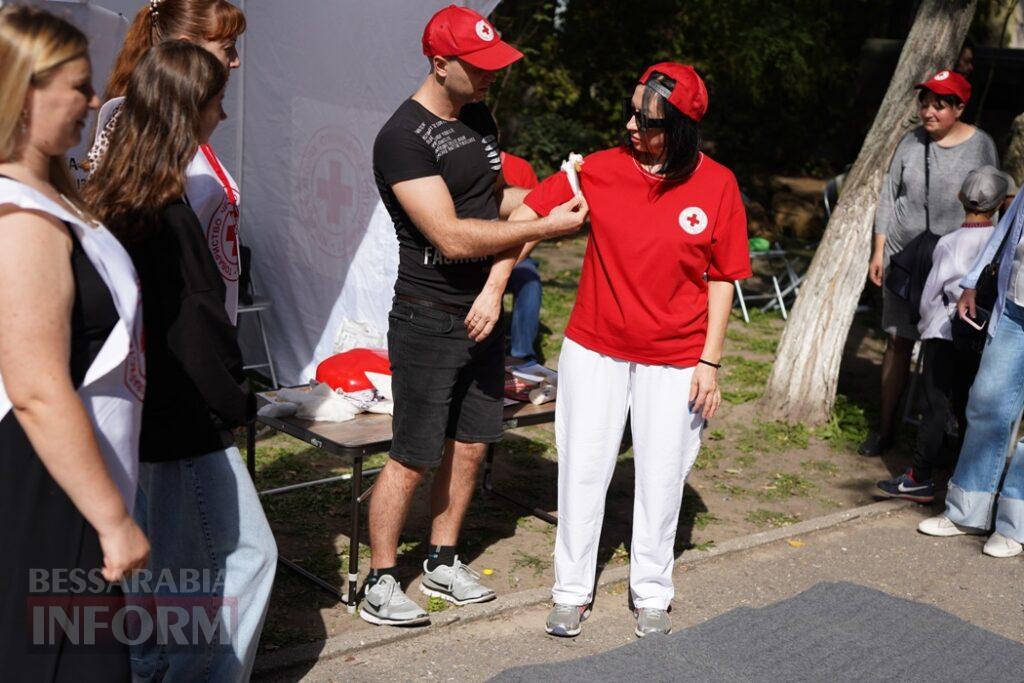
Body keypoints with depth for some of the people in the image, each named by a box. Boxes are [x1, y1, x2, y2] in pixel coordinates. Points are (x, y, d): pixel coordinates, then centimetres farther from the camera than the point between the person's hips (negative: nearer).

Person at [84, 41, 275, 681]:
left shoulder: (110, 198, 6)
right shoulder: (165, 212, -22)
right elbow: (195, 324, -20)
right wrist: (236, 399, -7)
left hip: (143, 414, 9)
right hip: (187, 425, -9)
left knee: (164, 561, 21)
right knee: (246, 556, 4)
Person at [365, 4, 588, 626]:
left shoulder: (480, 117, 9)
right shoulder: (404, 137, -18)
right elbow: (452, 236, -24)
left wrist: (547, 192, -2)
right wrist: (546, 226, -20)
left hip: (482, 313, 8)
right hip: (428, 322, -8)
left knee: (470, 446, 14)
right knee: (414, 459, -1)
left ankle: (443, 562, 30)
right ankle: (380, 581, 14)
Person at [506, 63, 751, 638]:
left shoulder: (717, 185, -7)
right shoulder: (601, 170, -7)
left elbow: (722, 280, -2)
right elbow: (526, 217, -4)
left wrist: (710, 362, -4)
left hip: (675, 359, -1)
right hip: (595, 350, 1)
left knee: (662, 477, 9)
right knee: (583, 469, 7)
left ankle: (652, 592, 29)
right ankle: (573, 591, 24)